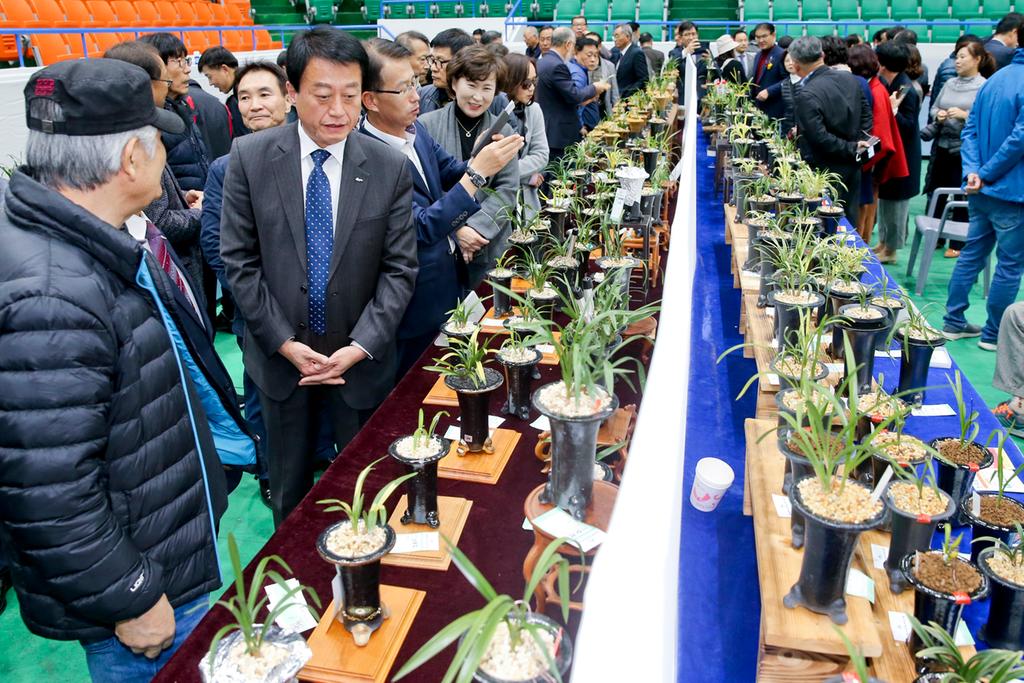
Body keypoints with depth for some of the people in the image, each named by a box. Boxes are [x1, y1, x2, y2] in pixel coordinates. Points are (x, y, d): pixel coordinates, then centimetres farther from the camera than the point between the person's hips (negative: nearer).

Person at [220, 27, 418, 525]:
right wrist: (284, 342, -12)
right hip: (280, 354, 1)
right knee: (289, 485, 19)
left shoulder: (389, 168, -8)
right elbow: (239, 260, -6)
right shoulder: (250, 157, -8)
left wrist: (360, 347, -15)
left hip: (361, 358, 0)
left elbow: (399, 269, -6)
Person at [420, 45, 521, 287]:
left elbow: (507, 190, 0)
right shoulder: (426, 126, -5)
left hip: (488, 248, 2)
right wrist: (455, 229, -15)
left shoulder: (504, 132, 4)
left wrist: (477, 227, -14)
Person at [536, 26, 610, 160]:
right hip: (557, 134, -10)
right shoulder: (557, 65, -18)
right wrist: (594, 88, -3)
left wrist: (582, 99, 17)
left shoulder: (542, 62, 12)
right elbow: (573, 95, -19)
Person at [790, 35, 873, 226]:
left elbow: (820, 138, -22)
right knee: (849, 221, 16)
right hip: (853, 167, 7)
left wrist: (853, 148, -11)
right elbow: (866, 116, 10)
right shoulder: (850, 79, 2)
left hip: (825, 170, -7)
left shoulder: (806, 95, -21)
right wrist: (856, 145, 7)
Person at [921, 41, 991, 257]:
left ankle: (957, 244, 15)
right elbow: (933, 108, 15)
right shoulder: (950, 83, 8)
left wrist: (965, 115, -22)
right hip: (941, 146, 6)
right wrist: (938, 115, -6)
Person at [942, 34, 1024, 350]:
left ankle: (954, 322, 23)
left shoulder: (995, 78, 9)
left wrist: (973, 171, -7)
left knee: (972, 253, 16)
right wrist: (987, 174, -12)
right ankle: (993, 334, 14)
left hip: (980, 192, 8)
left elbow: (970, 130, 4)